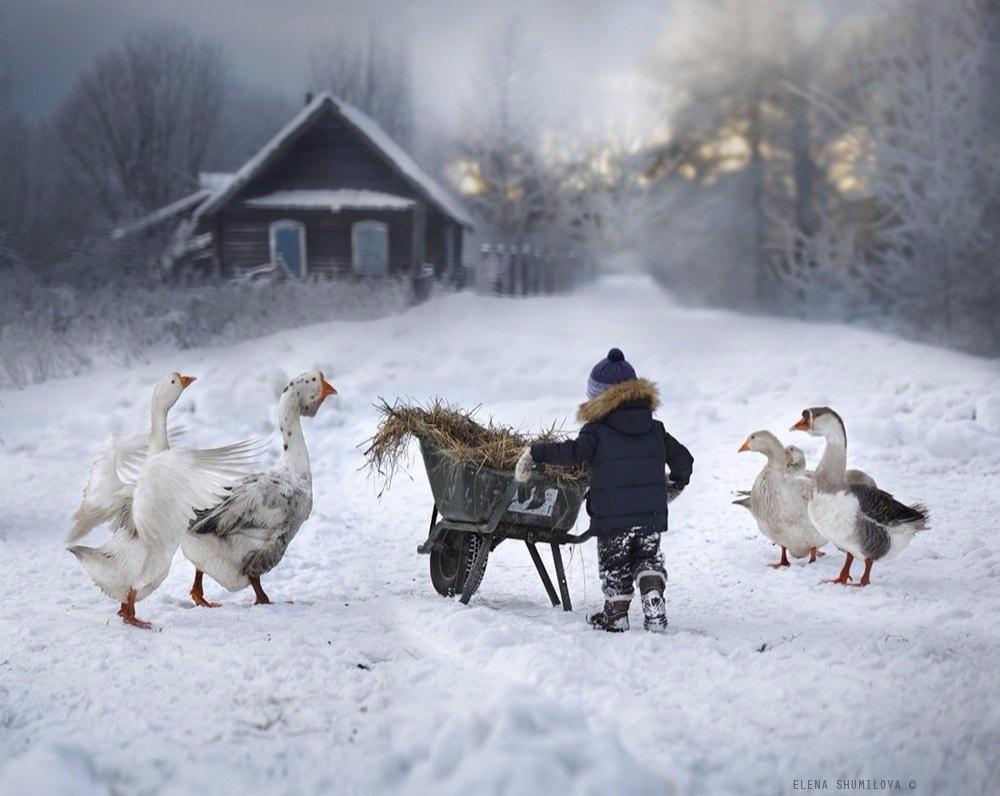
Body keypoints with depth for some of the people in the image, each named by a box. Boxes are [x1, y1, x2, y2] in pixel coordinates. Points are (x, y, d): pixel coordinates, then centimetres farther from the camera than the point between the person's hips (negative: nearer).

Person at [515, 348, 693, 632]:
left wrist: (535, 453, -16)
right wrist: (675, 484, 31)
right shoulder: (655, 430, 8)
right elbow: (683, 458, 12)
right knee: (648, 558, 19)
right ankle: (653, 600, -1)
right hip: (652, 513, 4)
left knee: (615, 566, 10)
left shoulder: (597, 432, -8)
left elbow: (571, 452, -23)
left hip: (612, 516, -4)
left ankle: (616, 616, 16)